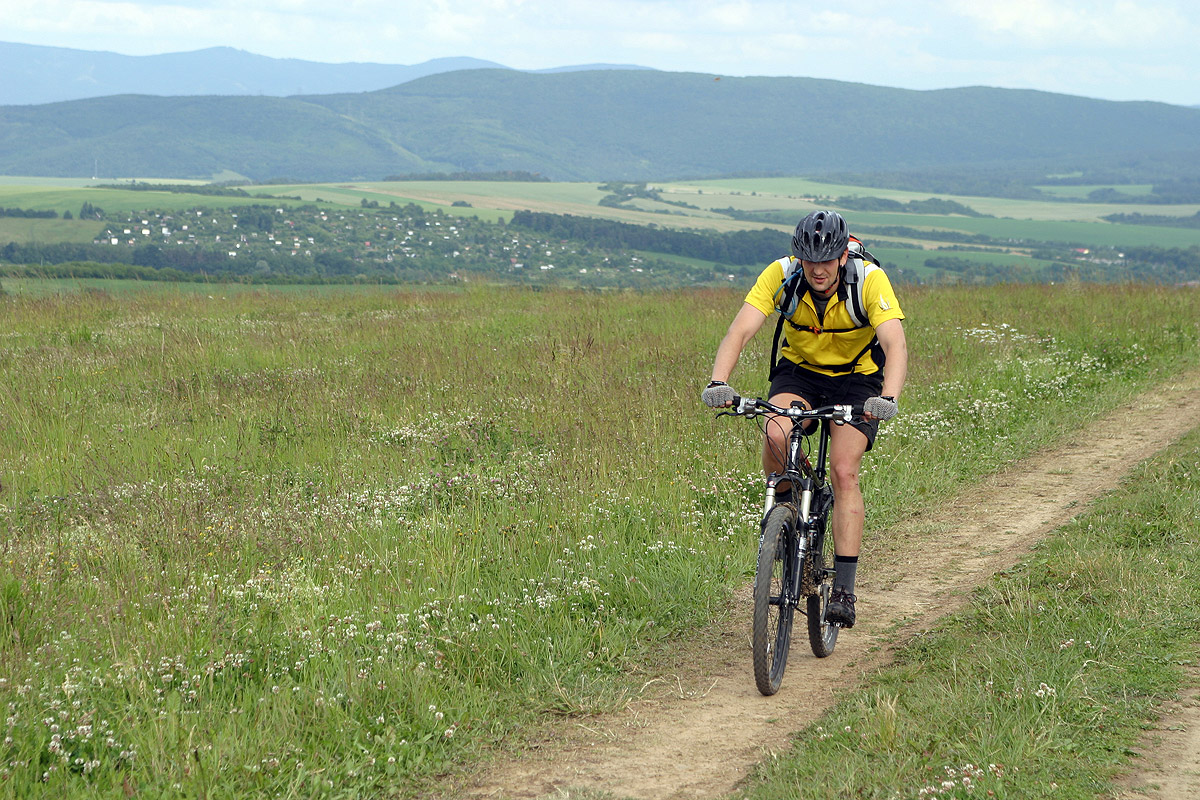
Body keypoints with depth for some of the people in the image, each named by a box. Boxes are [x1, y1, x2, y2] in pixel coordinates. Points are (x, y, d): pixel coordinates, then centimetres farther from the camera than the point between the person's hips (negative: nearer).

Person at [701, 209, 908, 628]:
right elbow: (739, 332, -30)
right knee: (776, 435, -30)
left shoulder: (869, 280, -27)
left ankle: (843, 589, -16)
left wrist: (888, 398, -55)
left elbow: (896, 345, -37)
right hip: (798, 371, 2)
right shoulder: (780, 275, -23)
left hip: (856, 378, -2)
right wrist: (718, 383, -48)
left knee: (844, 471, -20)